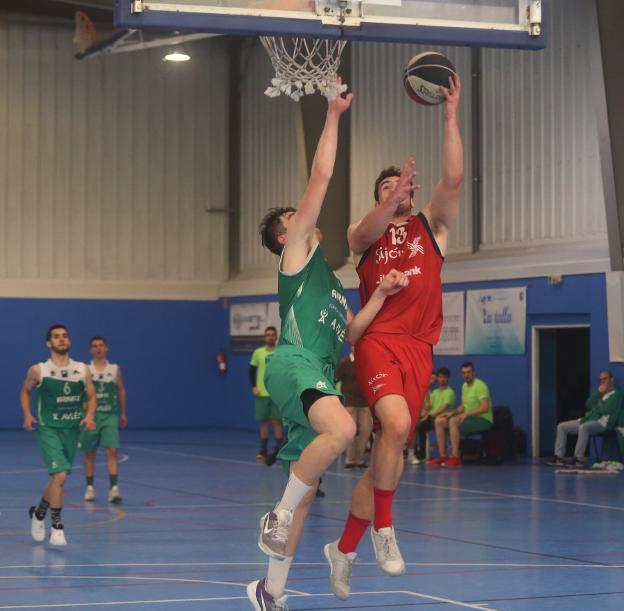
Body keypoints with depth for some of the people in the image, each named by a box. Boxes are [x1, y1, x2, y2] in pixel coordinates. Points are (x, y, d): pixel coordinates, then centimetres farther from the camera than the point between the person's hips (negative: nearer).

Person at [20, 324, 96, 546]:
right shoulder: (38, 370, -6)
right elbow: (25, 391, 11)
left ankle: (39, 512, 41)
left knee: (58, 477, 15)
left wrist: (90, 415, -8)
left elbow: (92, 396, 10)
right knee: (60, 475, -17)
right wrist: (27, 415, -3)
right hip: (48, 428, -4)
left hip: (72, 428, 4)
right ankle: (56, 526, -5)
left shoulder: (82, 370, 1)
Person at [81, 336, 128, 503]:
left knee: (112, 451, -12)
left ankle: (113, 488, -16)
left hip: (110, 415, 0)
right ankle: (90, 487, 22)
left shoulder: (115, 369, 4)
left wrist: (123, 413, 16)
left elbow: (121, 390, 14)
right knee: (89, 453, 9)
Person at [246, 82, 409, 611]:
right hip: (294, 363, -9)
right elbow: (321, 176, 3)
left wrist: (381, 295, 16)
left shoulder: (328, 278, 32)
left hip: (320, 375, 9)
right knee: (342, 429, -36)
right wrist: (333, 116, 4)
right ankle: (279, 514, -21)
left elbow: (348, 334, 27)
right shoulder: (296, 251, 9)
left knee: (307, 487, 7)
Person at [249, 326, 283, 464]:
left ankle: (278, 450, 1)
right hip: (261, 393, 2)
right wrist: (253, 387, -1)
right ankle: (263, 451, 11)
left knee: (277, 421, -5)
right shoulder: (258, 352, 6)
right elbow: (251, 371, 10)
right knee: (264, 422, 5)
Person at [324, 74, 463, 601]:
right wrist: (392, 200, -31)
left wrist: (450, 115, -5)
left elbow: (454, 178, 0)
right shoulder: (364, 234, 12)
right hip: (377, 342, -3)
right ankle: (383, 528, -12)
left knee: (388, 448, 2)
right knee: (397, 425, -28)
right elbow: (367, 233, -14)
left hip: (418, 349, 3)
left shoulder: (432, 225, 15)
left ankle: (344, 549, 15)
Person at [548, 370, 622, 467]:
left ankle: (578, 459, -40)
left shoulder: (616, 394, 1)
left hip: (602, 423, -9)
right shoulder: (600, 393, 27)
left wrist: (594, 405, 4)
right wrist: (599, 392, 4)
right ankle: (559, 456, -11)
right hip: (588, 420, 9)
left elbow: (605, 410, -14)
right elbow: (588, 404, 11)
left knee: (583, 427, -41)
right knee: (561, 426, -2)